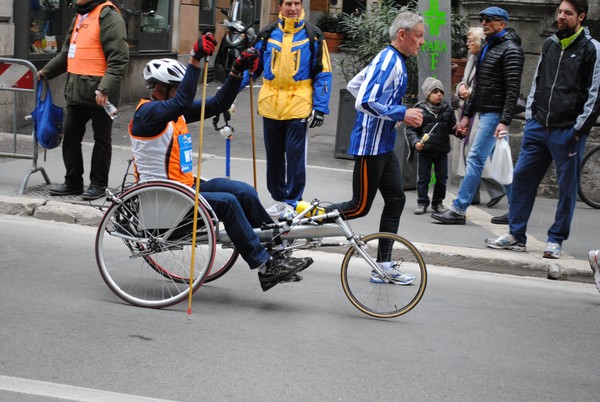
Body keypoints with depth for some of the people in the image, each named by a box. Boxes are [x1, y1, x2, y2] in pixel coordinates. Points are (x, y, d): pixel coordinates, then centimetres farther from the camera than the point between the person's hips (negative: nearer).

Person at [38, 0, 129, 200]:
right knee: (70, 136, 11)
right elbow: (67, 52, 28)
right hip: (76, 89, 9)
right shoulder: (79, 16, 16)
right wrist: (46, 71, 28)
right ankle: (73, 182, 22)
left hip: (98, 92, -9)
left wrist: (105, 89, -25)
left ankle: (98, 184, 14)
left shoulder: (108, 16, -12)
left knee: (101, 138, 5)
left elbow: (119, 59, -19)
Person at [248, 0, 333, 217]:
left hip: (299, 107, -3)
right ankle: (279, 199, 25)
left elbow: (323, 73, 1)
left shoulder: (313, 36, 0)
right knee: (274, 156, 11)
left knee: (295, 156, -4)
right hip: (271, 105, 3)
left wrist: (320, 107, -6)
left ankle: (293, 202, 7)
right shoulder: (268, 34, 6)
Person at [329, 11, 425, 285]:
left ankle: (383, 266, 14)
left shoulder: (394, 61, 13)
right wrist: (402, 114, -22)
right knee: (360, 206, -4)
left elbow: (353, 85, 22)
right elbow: (365, 102, -26)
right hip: (370, 145, -10)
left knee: (396, 200, 9)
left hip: (384, 146, 10)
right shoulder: (389, 61, -18)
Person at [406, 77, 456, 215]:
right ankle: (422, 203, 14)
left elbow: (452, 128, 11)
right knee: (423, 178, 3)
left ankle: (437, 202, 23)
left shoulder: (447, 109, 4)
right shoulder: (420, 110, -6)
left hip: (442, 150, 3)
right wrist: (415, 142, -20)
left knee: (442, 178, 9)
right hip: (425, 150, -3)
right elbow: (410, 130, -4)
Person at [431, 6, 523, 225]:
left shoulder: (510, 50, -11)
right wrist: (467, 115, 19)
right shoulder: (487, 48, 18)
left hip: (495, 114, -10)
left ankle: (458, 210, -8)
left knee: (475, 159, -10)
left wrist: (504, 121, -25)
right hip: (485, 112, 10)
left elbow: (512, 90, -18)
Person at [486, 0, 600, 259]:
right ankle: (516, 235, 13)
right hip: (538, 126, 6)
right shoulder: (550, 43, 14)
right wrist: (530, 114, 12)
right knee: (522, 177, 5)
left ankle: (556, 239, 13)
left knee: (567, 186, 3)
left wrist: (579, 128, -11)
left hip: (567, 131, -6)